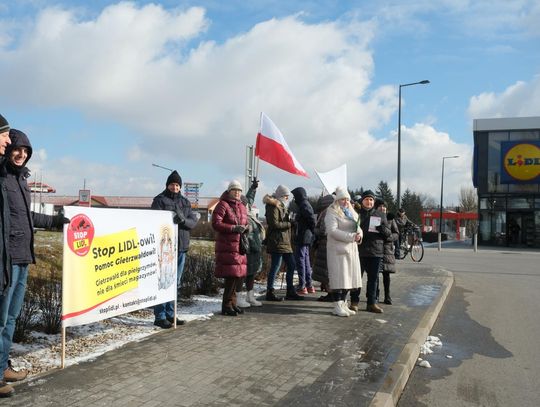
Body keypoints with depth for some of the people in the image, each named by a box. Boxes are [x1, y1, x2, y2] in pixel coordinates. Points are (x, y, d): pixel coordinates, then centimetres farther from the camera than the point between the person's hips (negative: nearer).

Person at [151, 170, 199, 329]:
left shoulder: (185, 202, 15)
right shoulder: (160, 200, -1)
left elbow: (193, 221, 4)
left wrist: (183, 220, -16)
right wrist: (174, 219, -24)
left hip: (181, 246, 6)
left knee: (175, 283, 13)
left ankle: (170, 314, 23)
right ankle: (160, 317, 2)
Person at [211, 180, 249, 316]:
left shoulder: (242, 207, 19)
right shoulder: (223, 205, -5)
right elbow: (215, 223, -13)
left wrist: (245, 228, 4)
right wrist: (233, 228, -21)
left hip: (239, 245, 8)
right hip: (227, 245, -8)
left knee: (239, 274, 8)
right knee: (232, 274, -9)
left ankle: (232, 302, 22)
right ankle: (227, 305, 3)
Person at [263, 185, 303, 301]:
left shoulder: (282, 206, 22)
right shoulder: (273, 206, -10)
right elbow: (274, 224, -19)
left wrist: (290, 222, 11)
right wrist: (288, 224, -10)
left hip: (284, 241, 10)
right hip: (277, 240, -10)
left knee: (291, 265, 11)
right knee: (275, 266, -7)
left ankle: (290, 292, 20)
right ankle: (270, 293, 1)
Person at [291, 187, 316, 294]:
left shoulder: (303, 205, -14)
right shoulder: (305, 204, 17)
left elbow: (311, 218, -23)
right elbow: (311, 219, 16)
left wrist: (312, 231, -11)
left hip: (302, 237, -10)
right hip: (306, 237, 10)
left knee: (300, 259, -6)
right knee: (306, 259, 14)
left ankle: (302, 286, -4)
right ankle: (309, 285, 20)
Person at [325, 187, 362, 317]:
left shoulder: (352, 213, 19)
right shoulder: (332, 213, -6)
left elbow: (358, 227, 18)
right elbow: (332, 230, -18)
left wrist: (359, 234, -7)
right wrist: (351, 236, -21)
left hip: (351, 249, 8)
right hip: (337, 249, -8)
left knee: (348, 277, 9)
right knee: (339, 277, -8)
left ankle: (343, 304, 18)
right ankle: (337, 307, -2)